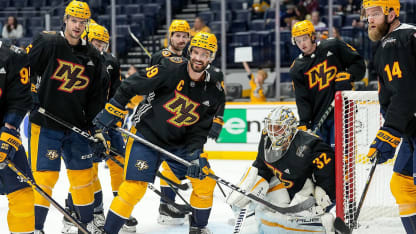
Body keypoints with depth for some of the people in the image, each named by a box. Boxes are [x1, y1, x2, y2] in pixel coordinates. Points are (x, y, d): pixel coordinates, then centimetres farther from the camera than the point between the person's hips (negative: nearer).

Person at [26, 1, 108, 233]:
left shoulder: (93, 56, 5)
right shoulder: (47, 43, -11)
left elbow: (98, 95, 9)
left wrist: (97, 128, 6)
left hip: (77, 125, 5)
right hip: (45, 124, -5)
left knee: (83, 174, 10)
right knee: (45, 176, -6)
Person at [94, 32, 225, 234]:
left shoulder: (214, 90, -3)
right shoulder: (171, 69, -18)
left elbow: (201, 127, 0)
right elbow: (131, 86, -15)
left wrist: (196, 154, -14)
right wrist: (110, 113, -15)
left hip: (179, 143, 5)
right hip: (146, 136, -5)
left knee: (205, 181, -1)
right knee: (134, 188, -15)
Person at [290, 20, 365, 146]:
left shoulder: (333, 47, 0)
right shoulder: (297, 68, 7)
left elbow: (358, 63, 5)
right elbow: (302, 99, 2)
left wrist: (348, 75, -15)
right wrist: (304, 123, -9)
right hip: (318, 115, 3)